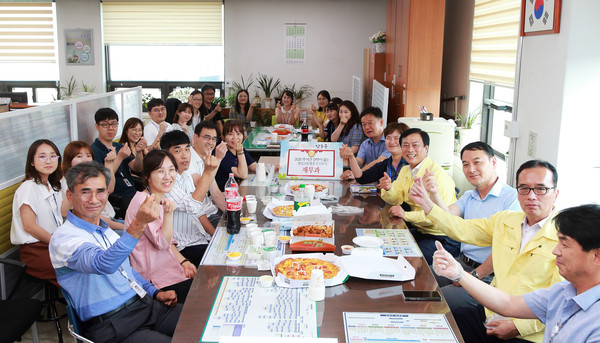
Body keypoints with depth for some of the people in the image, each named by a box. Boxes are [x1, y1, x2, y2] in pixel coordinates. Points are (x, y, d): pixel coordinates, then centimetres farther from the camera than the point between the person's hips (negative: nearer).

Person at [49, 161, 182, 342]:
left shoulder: (106, 230, 16)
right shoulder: (63, 238, -12)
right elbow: (103, 265, -31)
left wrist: (155, 292, 14)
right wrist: (138, 224, -43)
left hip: (145, 304, 8)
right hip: (111, 325, -7)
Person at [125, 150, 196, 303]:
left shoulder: (160, 200, 11)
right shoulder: (142, 201, -19)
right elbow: (162, 243, -17)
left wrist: (183, 261, -2)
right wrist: (168, 213, -30)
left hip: (166, 265, 9)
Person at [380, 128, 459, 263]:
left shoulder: (438, 175, -21)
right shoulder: (405, 170, 9)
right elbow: (396, 200, 9)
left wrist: (406, 215, -28)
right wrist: (388, 188, -13)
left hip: (443, 239, -8)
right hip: (419, 230, 8)